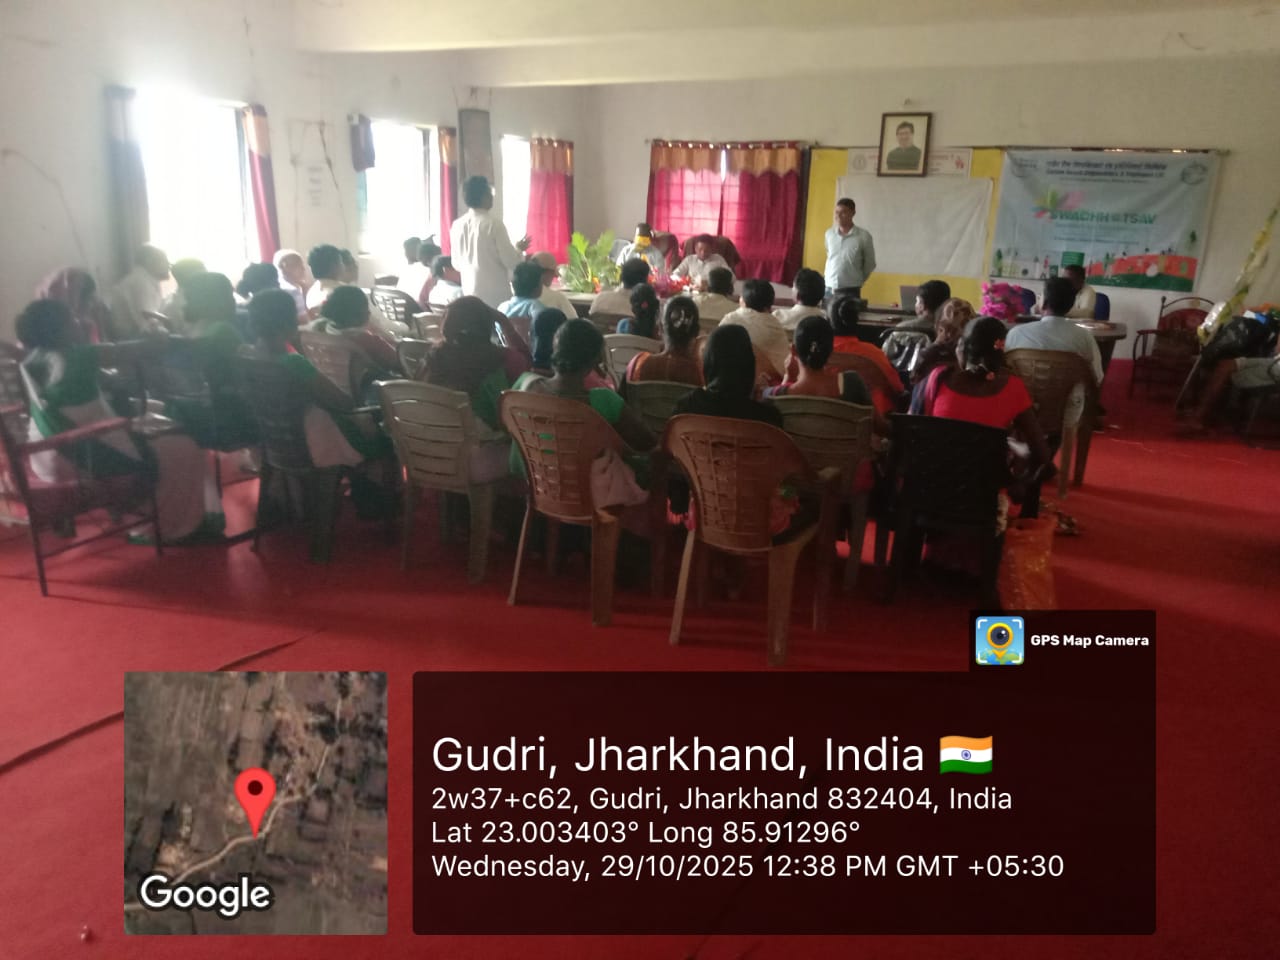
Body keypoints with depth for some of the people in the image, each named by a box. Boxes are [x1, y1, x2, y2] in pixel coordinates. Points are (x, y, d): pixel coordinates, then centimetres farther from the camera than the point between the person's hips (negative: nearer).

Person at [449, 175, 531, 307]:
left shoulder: (457, 225, 5)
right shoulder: (493, 224, -12)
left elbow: (457, 264, 13)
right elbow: (511, 261, -10)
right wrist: (519, 249, 10)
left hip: (470, 293, 6)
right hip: (496, 294, -5)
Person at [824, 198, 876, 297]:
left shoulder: (863, 236, -5)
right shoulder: (829, 233, 6)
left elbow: (870, 264, 6)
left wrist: (858, 281, 9)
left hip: (850, 290, -3)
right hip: (828, 289, 3)